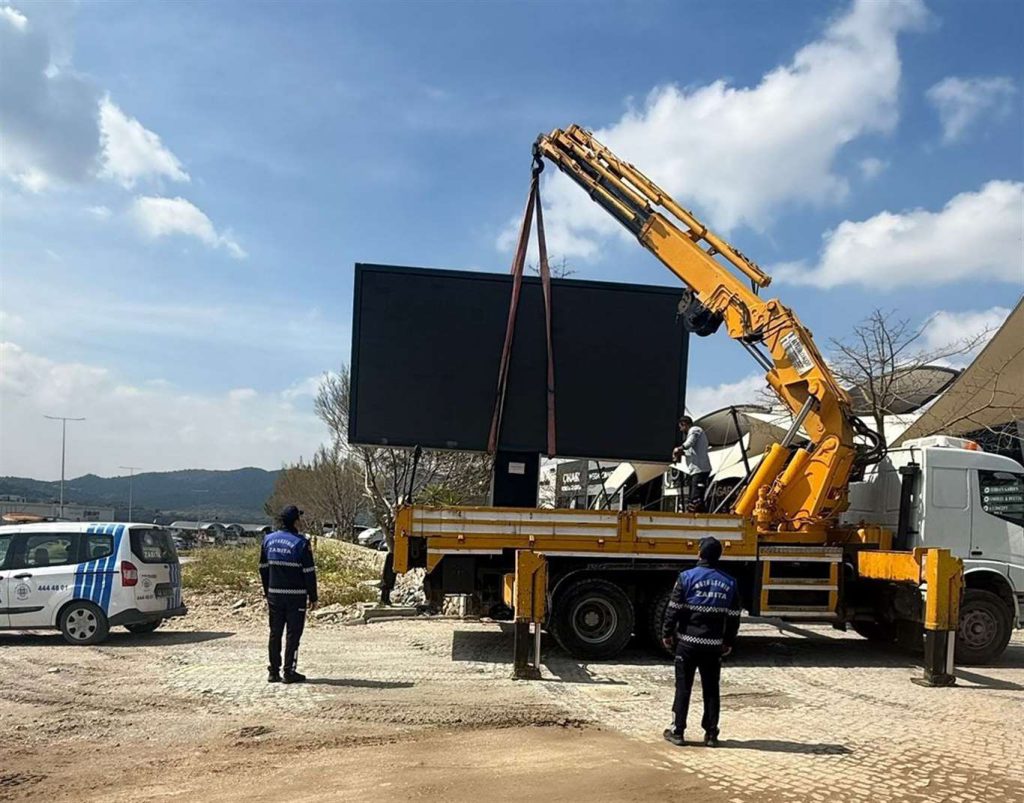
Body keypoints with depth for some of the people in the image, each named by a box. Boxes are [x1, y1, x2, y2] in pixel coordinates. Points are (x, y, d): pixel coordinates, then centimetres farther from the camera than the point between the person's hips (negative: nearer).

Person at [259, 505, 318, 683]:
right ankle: (289, 672, 3)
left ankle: (274, 672, 15)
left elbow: (263, 568, 12)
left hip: (274, 594, 5)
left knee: (275, 633, 12)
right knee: (293, 634, 2)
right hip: (296, 595, -5)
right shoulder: (300, 543, -12)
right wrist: (313, 597, -2)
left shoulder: (268, 540, 5)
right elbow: (309, 572, -10)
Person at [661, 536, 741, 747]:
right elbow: (734, 617, 7)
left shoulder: (687, 577, -8)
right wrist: (729, 642, 16)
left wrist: (667, 634, 2)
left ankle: (677, 731, 9)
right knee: (711, 689, 11)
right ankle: (711, 734, 15)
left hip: (688, 642, -3)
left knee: (683, 686, 5)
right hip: (714, 644, 3)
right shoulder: (729, 583, 3)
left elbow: (674, 609, -8)